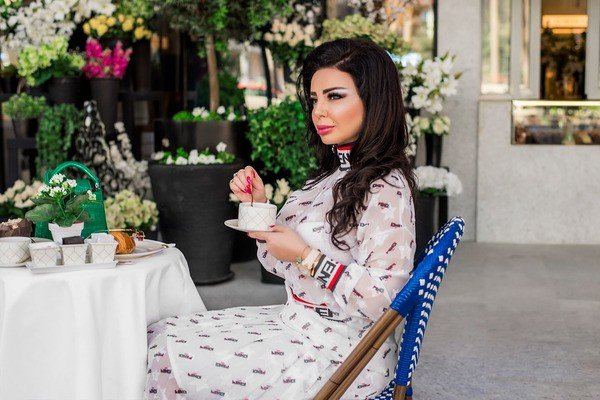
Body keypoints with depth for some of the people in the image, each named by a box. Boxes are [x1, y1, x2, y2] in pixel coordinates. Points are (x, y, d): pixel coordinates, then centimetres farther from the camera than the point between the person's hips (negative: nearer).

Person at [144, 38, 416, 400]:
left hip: (338, 355, -9)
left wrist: (307, 256, -23)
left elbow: (381, 298, -27)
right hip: (298, 324, 9)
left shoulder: (386, 189, -20)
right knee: (158, 336, 6)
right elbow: (281, 263, 14)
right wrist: (257, 206, -1)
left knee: (165, 356, -9)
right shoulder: (335, 175, 10)